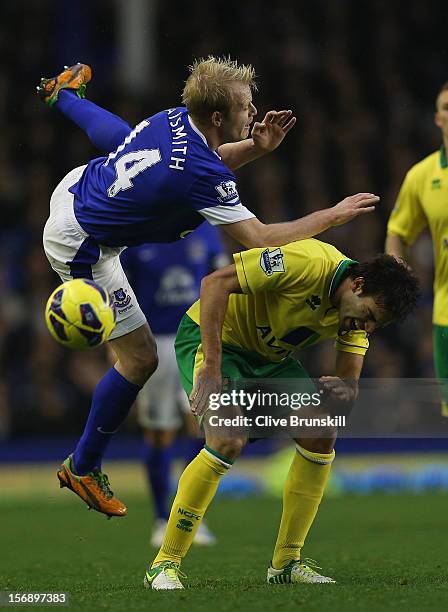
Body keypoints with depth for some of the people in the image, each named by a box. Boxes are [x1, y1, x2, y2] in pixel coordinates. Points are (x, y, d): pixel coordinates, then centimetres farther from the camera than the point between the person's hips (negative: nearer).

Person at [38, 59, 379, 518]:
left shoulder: (176, 119, -12)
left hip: (75, 187, 8)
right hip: (81, 246, -8)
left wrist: (257, 146, -6)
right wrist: (333, 216, -22)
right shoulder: (198, 175, -35)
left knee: (118, 135, 39)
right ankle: (83, 468, 13)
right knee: (139, 359, -2)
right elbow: (260, 239, -31)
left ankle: (63, 93, 72)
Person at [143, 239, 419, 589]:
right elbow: (215, 283, -32)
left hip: (269, 356, 8)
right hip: (212, 336, -8)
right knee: (230, 441, -27)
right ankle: (164, 566, -17)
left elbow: (350, 386, -4)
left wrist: (341, 389, -31)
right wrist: (212, 367, -34)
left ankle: (286, 563, 7)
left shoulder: (358, 310, -6)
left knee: (322, 437, -4)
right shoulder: (308, 263, -31)